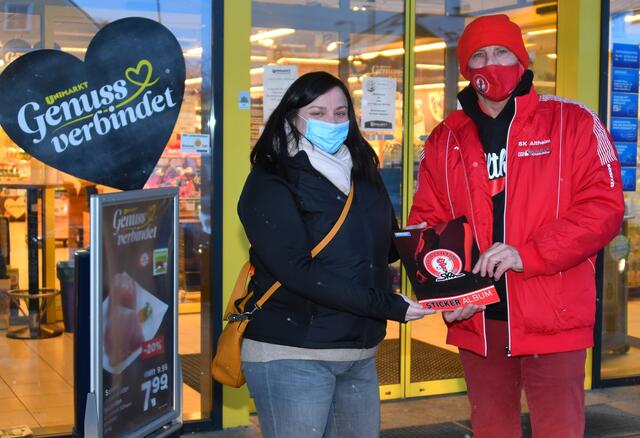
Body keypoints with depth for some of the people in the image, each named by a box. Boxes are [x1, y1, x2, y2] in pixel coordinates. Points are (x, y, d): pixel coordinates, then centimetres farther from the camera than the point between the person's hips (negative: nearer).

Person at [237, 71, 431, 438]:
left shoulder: (361, 174, 11)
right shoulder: (271, 183, -10)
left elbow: (381, 245, 18)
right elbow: (299, 272, -21)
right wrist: (388, 306, -23)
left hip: (360, 353, 7)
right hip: (292, 355, -6)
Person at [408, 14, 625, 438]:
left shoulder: (573, 122, -2)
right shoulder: (444, 141, 10)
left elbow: (605, 205, -10)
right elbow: (426, 221, 11)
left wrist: (529, 254, -21)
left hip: (553, 320, -3)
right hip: (476, 321, 4)